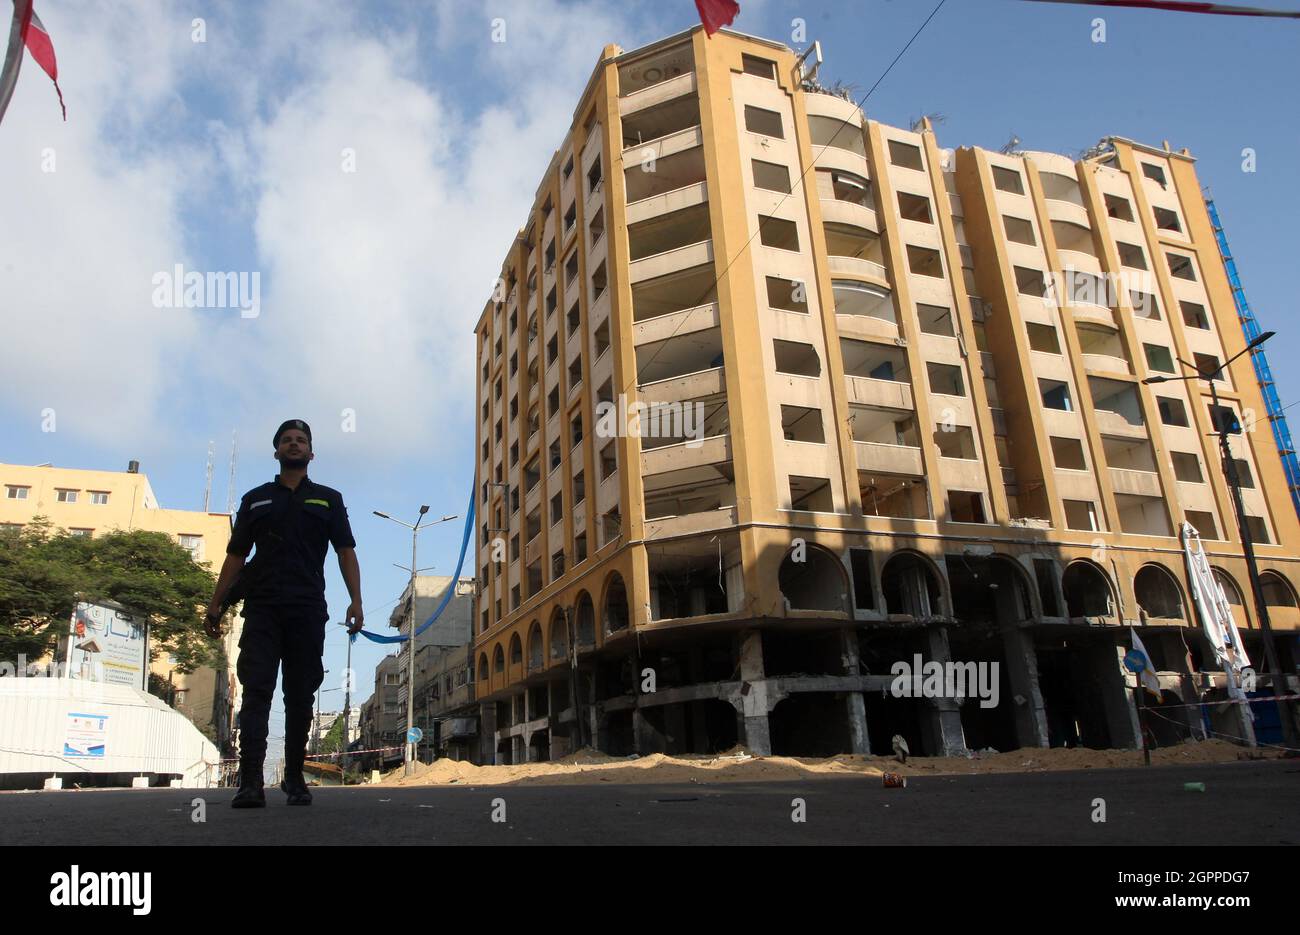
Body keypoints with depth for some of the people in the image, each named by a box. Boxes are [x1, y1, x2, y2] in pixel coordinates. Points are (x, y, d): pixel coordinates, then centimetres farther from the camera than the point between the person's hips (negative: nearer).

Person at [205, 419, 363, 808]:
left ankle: (294, 777, 16)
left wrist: (356, 601, -5)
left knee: (300, 696, 5)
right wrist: (215, 604, 7)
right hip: (262, 609, 0)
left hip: (308, 612, 0)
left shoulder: (328, 499, 14)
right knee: (256, 692, -8)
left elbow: (346, 552, 7)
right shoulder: (256, 499, 16)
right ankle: (250, 783, -12)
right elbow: (235, 555, 15)